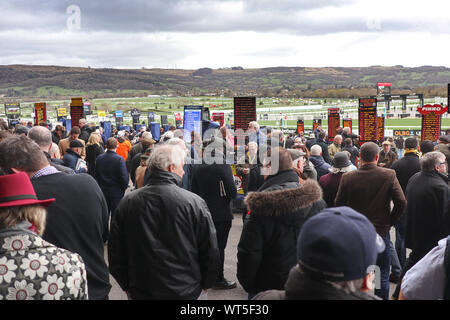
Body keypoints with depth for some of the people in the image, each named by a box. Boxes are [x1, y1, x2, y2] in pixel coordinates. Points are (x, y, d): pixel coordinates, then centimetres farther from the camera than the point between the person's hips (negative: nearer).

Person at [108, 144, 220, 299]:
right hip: (187, 292, -2)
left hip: (141, 292, 2)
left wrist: (127, 286, 14)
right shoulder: (194, 203, -15)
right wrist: (205, 286, 7)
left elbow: (115, 252, 2)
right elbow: (210, 252, -9)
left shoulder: (126, 203, -6)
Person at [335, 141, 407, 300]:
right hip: (381, 232, -1)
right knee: (382, 276, 12)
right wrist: (390, 222, 0)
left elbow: (338, 204, -3)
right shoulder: (389, 175, -11)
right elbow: (401, 202, -13)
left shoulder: (347, 177, -8)